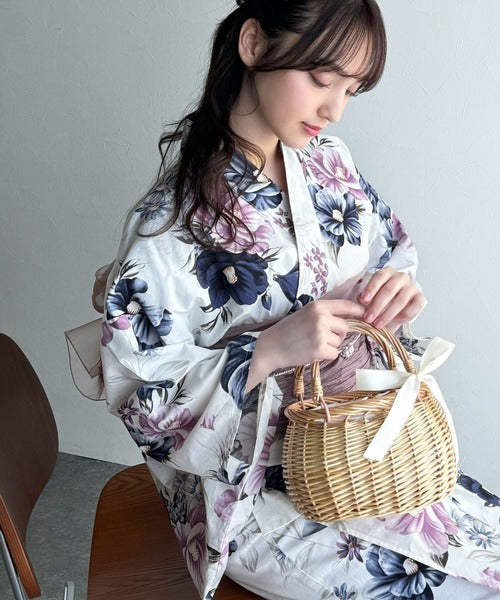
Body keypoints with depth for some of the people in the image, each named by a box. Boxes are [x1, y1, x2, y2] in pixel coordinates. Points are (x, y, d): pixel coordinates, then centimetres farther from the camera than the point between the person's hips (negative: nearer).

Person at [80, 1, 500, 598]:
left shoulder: (329, 162, -2)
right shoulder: (170, 222, -21)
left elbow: (393, 252, 12)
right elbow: (144, 402, -17)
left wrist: (399, 289, -12)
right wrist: (271, 350, -29)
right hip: (251, 492, -6)